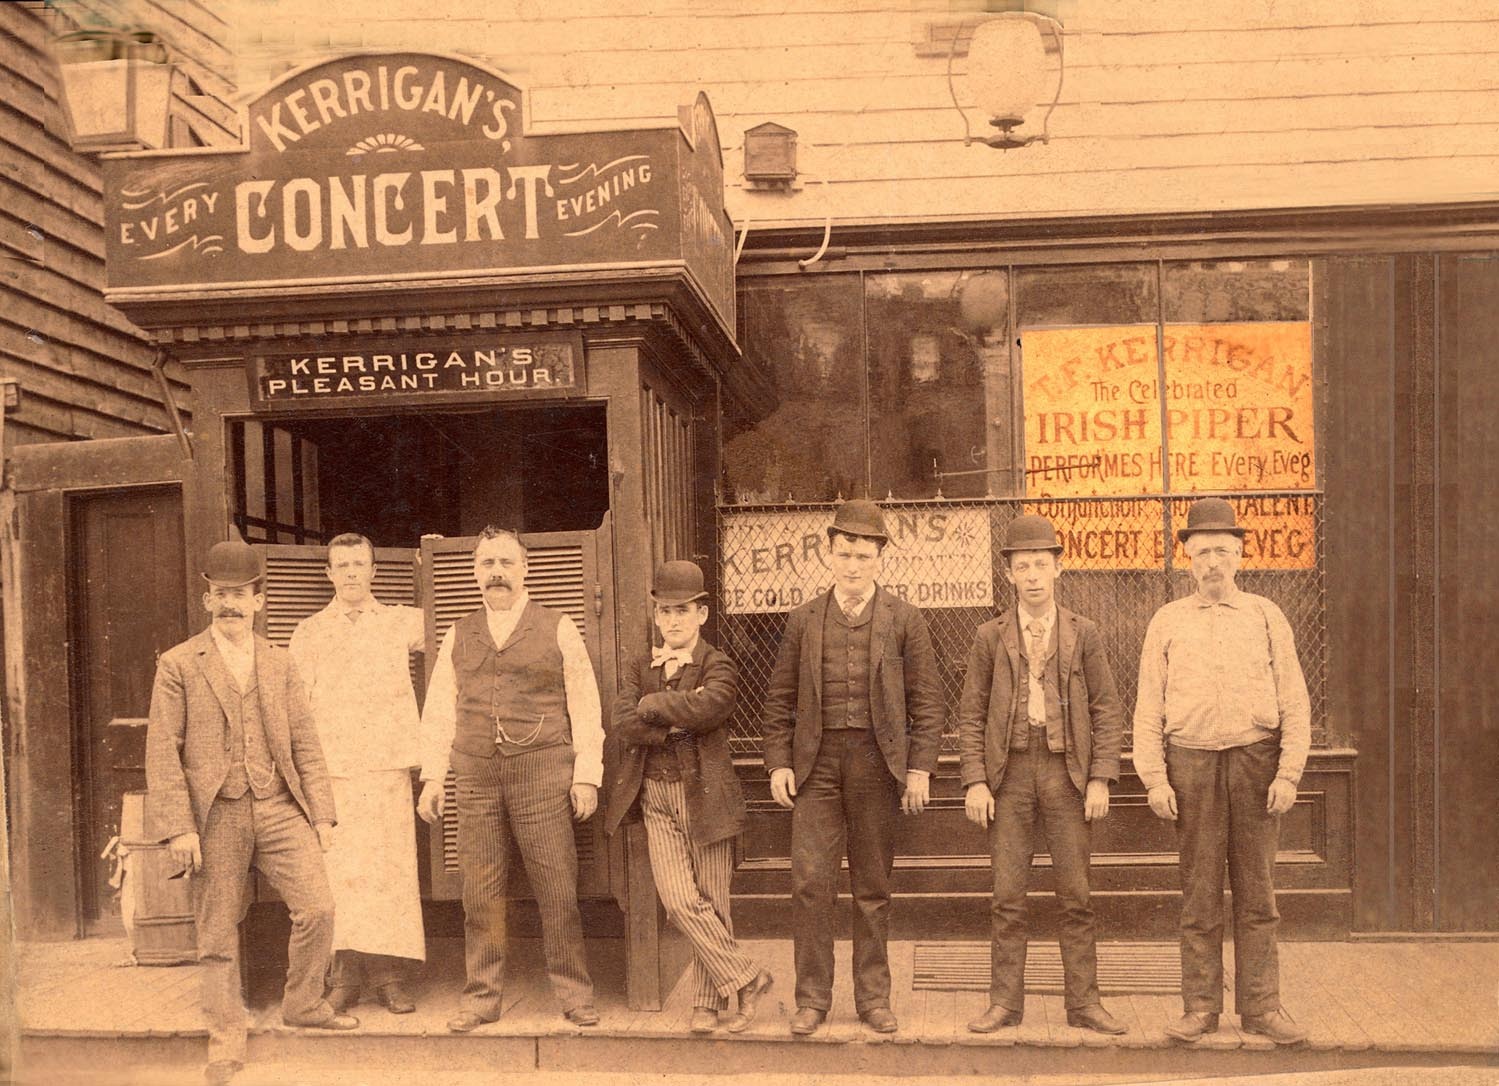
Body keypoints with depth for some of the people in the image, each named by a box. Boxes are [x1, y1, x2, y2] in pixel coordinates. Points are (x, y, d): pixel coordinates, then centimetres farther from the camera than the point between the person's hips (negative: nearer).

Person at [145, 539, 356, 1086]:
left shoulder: (279, 663, 12)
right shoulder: (178, 665, 1)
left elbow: (305, 742, 11)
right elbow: (162, 752, -3)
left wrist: (321, 812, 4)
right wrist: (177, 827, -10)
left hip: (278, 807, 3)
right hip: (215, 816, -3)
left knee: (318, 908, -6)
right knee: (218, 934, 5)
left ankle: (303, 1004, 18)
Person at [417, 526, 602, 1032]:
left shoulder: (557, 629, 6)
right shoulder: (458, 636, 14)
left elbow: (584, 707, 5)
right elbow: (439, 710, 16)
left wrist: (587, 775, -1)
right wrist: (431, 777, 9)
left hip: (543, 776, -3)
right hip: (476, 780, 3)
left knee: (558, 892, -2)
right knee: (480, 894, 5)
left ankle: (575, 996, 10)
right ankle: (481, 998, 17)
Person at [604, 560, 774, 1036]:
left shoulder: (718, 667, -1)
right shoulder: (638, 670, 11)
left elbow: (705, 707, -23)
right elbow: (620, 727, -4)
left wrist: (650, 706, -9)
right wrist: (676, 723, -14)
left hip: (706, 795, -3)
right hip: (657, 797, 3)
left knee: (711, 903, 2)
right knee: (680, 901, -7)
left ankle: (708, 1002, 15)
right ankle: (746, 980, 4)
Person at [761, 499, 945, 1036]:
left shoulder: (904, 620, 4)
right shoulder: (804, 619, 8)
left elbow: (927, 700, 3)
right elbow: (779, 698, 10)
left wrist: (920, 767, -4)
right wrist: (778, 763, 2)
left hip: (877, 761, -1)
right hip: (816, 762, 1)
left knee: (873, 887, 7)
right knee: (810, 881, -4)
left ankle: (873, 997, 18)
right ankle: (812, 998, 7)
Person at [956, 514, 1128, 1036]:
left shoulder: (1083, 634, 5)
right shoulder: (991, 636, 5)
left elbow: (1107, 711, 5)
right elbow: (971, 715, 5)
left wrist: (1101, 778, -4)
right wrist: (974, 781, -4)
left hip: (1066, 769, 0)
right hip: (1009, 770, 0)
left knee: (1076, 895, 3)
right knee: (1007, 897, 3)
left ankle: (1083, 1002, 13)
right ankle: (1005, 1002, 12)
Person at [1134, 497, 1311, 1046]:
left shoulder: (1265, 616, 9)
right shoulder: (1167, 622, 8)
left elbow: (1294, 701, 7)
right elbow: (1148, 706, 6)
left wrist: (1288, 773, -2)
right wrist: (1154, 778, -2)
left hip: (1256, 760, 0)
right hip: (1191, 762, 0)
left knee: (1256, 892, 4)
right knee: (1199, 893, 3)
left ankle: (1261, 1006, 12)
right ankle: (1200, 1006, 11)